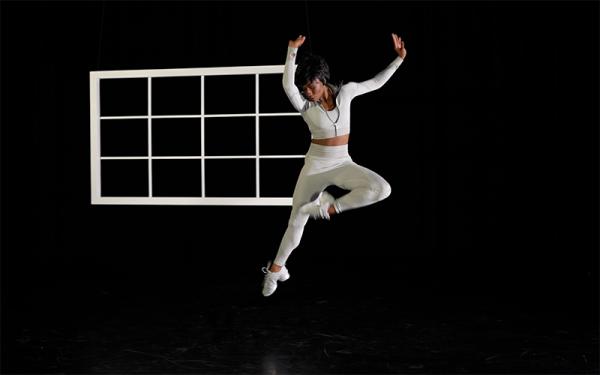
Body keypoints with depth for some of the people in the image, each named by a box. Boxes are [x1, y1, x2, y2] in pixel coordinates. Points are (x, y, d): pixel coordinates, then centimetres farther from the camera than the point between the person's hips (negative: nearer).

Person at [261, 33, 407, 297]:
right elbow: (287, 84, -30)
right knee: (296, 220, 6)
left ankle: (330, 207, -9)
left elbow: (376, 82, 10)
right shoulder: (304, 105, -10)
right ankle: (276, 268, 26)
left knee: (381, 189, -25)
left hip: (343, 164, 2)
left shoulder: (345, 91, -3)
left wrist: (399, 58, 7)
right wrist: (292, 51, -39)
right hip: (315, 165, -2)